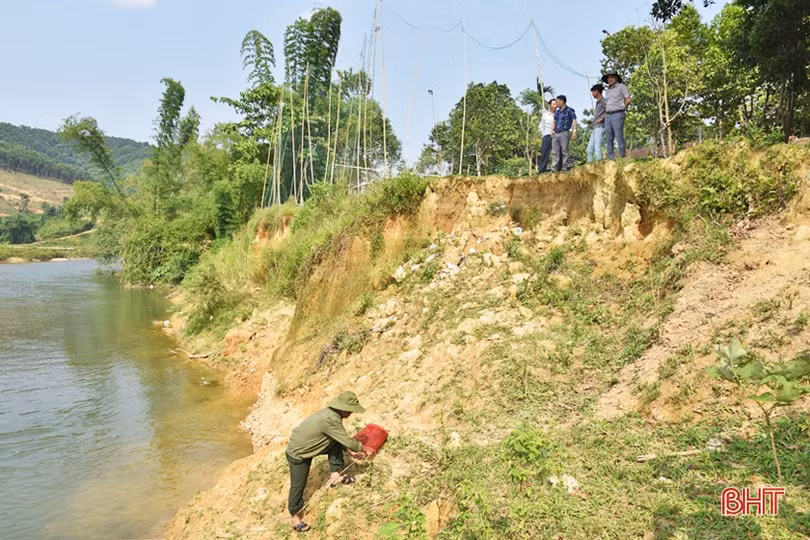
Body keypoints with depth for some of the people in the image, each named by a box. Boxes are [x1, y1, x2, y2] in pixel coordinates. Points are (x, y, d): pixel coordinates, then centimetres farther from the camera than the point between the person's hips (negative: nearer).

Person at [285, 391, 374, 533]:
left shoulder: (331, 414, -5)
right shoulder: (330, 420, -33)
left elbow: (342, 440, 11)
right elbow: (348, 441, -26)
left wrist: (352, 452, 10)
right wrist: (364, 449, -11)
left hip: (307, 446, 8)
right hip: (297, 454, -8)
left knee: (336, 444, -2)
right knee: (298, 487, 5)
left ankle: (335, 476, 7)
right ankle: (294, 516, 25)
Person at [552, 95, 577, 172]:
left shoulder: (569, 110, 1)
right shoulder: (557, 112, 20)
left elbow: (574, 121, -5)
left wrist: (574, 132, -15)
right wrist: (553, 130, 13)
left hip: (564, 133, -6)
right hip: (556, 134, 6)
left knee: (564, 151, -8)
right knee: (556, 152, 3)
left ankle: (565, 167, -8)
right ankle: (556, 168, 4)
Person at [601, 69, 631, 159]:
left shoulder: (621, 86, 4)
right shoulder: (607, 90, 21)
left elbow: (628, 100, 0)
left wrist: (621, 108, 8)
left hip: (618, 115, -6)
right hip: (608, 116, 6)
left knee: (619, 137, -10)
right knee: (609, 139, 2)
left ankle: (622, 157, -9)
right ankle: (610, 157, 3)